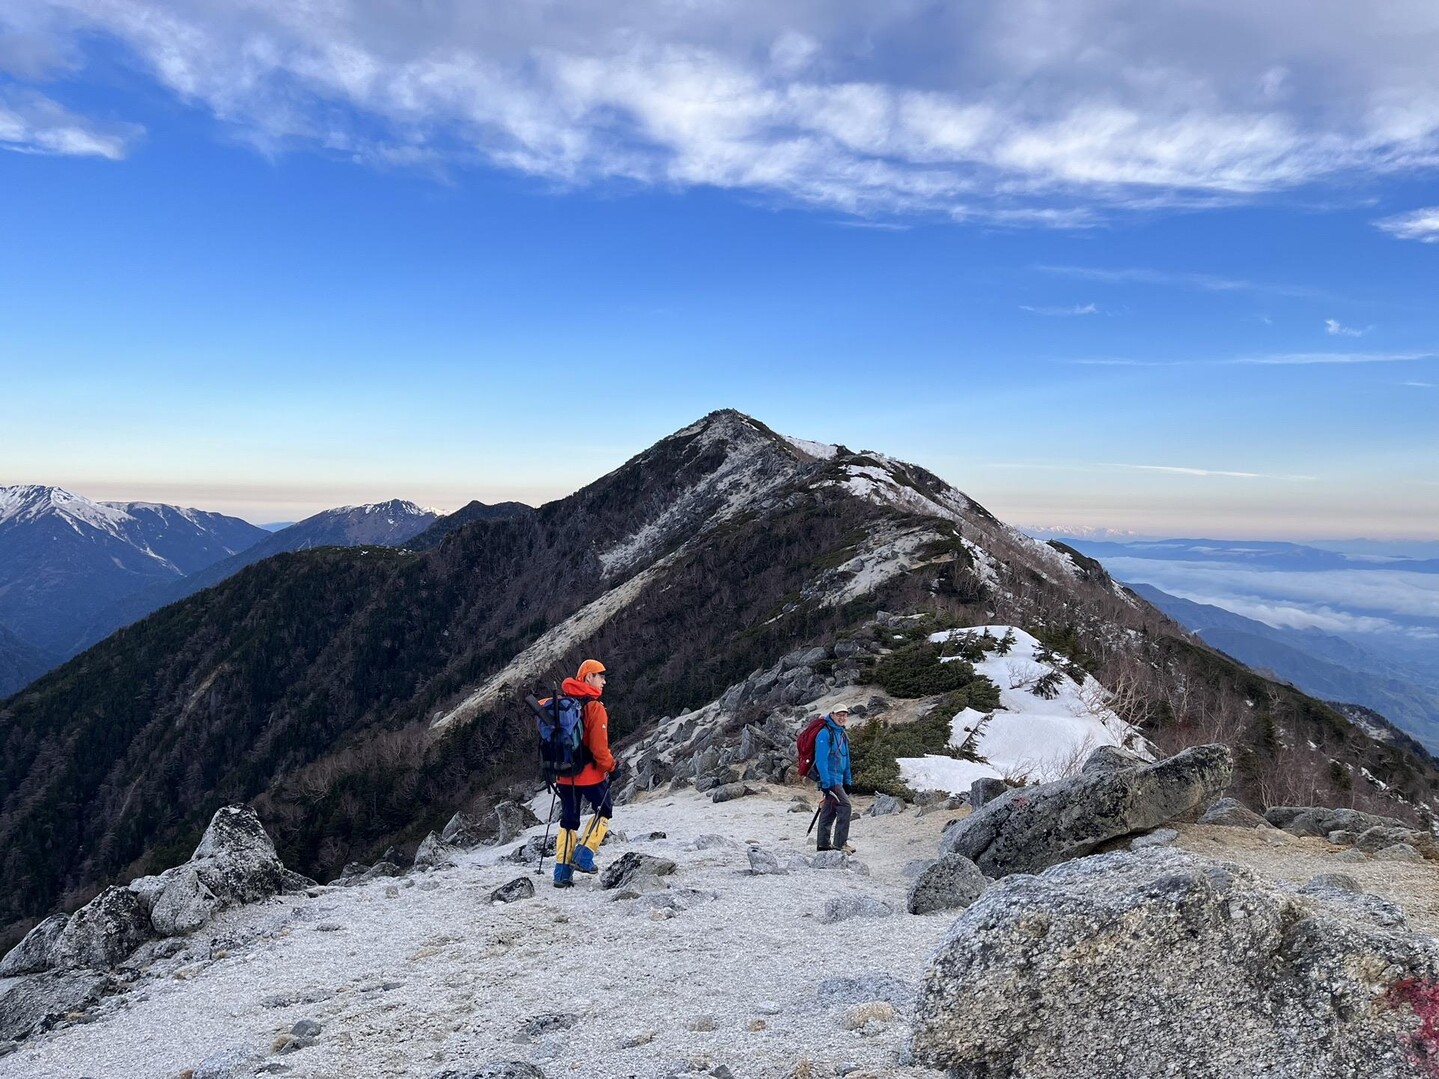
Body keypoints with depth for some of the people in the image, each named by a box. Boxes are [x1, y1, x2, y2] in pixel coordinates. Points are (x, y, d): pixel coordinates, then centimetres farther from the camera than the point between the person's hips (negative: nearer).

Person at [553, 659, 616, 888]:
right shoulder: (594, 707, -19)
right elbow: (599, 747, -21)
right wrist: (611, 766, -4)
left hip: (564, 774, 6)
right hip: (590, 773, -6)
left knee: (568, 821, 16)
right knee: (604, 811, 16)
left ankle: (562, 872, 13)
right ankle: (583, 857, 7)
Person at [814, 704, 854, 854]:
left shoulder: (842, 734, 14)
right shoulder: (825, 733, -15)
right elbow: (821, 760, -19)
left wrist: (847, 781, 18)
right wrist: (826, 783, -23)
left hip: (838, 779, 9)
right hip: (829, 778, -9)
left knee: (829, 810, 12)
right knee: (844, 805, -15)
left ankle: (823, 843, 20)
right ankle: (840, 843, -12)